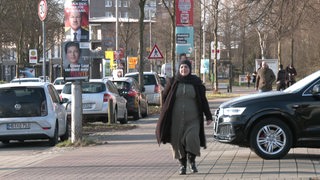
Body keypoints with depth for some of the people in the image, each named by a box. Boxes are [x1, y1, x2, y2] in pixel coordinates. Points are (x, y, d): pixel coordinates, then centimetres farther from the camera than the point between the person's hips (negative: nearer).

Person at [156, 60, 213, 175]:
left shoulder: (196, 82, 3)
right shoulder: (172, 82, 4)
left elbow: (203, 100, 5)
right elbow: (165, 98, 11)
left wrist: (208, 116, 3)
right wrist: (164, 117, 7)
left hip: (192, 118, -1)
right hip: (176, 119, 1)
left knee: (191, 139, -19)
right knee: (178, 142, -1)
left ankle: (192, 161, 1)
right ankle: (182, 165, 14)